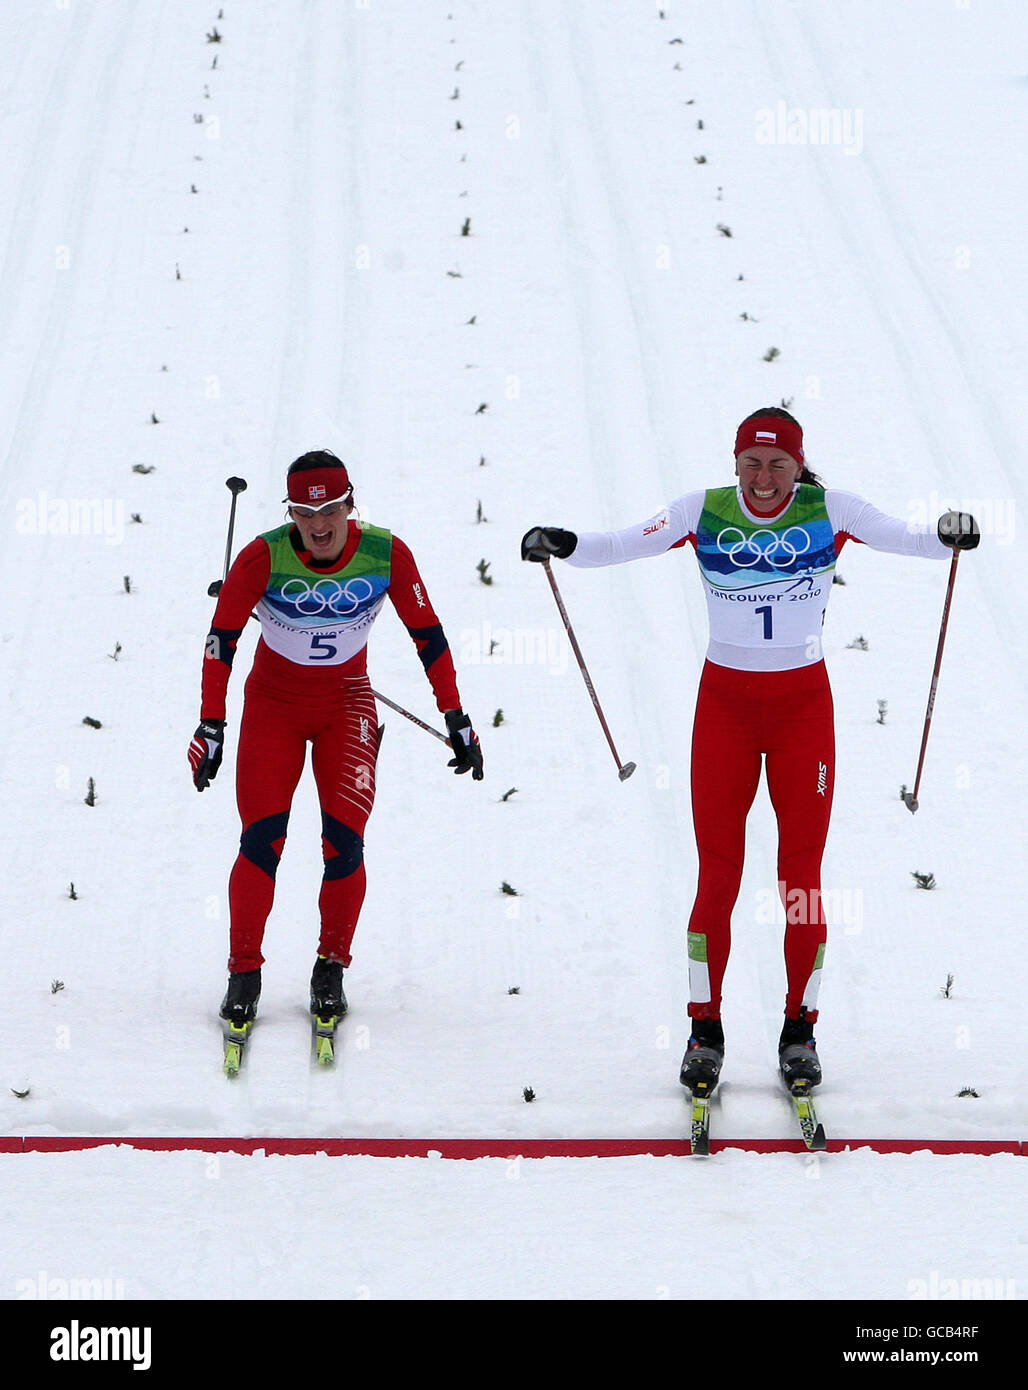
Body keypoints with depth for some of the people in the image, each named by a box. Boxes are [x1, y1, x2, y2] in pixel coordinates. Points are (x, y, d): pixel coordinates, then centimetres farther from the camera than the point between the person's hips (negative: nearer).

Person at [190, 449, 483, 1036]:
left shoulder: (387, 555, -17)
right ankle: (244, 973, 2)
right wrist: (211, 727, -15)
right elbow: (222, 638, -12)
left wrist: (456, 718, -4)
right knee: (262, 841, -13)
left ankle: (332, 968, 7)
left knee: (344, 843, -12)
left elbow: (428, 634, -5)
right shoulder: (263, 558, -22)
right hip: (273, 702, -1)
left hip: (347, 705, 1)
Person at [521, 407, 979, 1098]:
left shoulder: (829, 511, -5)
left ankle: (800, 1029, 13)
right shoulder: (706, 512, -3)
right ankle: (706, 1031, 9)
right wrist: (567, 544, -29)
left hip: (804, 704, 0)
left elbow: (900, 536, -16)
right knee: (718, 873, 0)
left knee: (802, 875, 2)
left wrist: (945, 536, -36)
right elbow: (628, 543, -11)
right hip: (725, 701, 0)